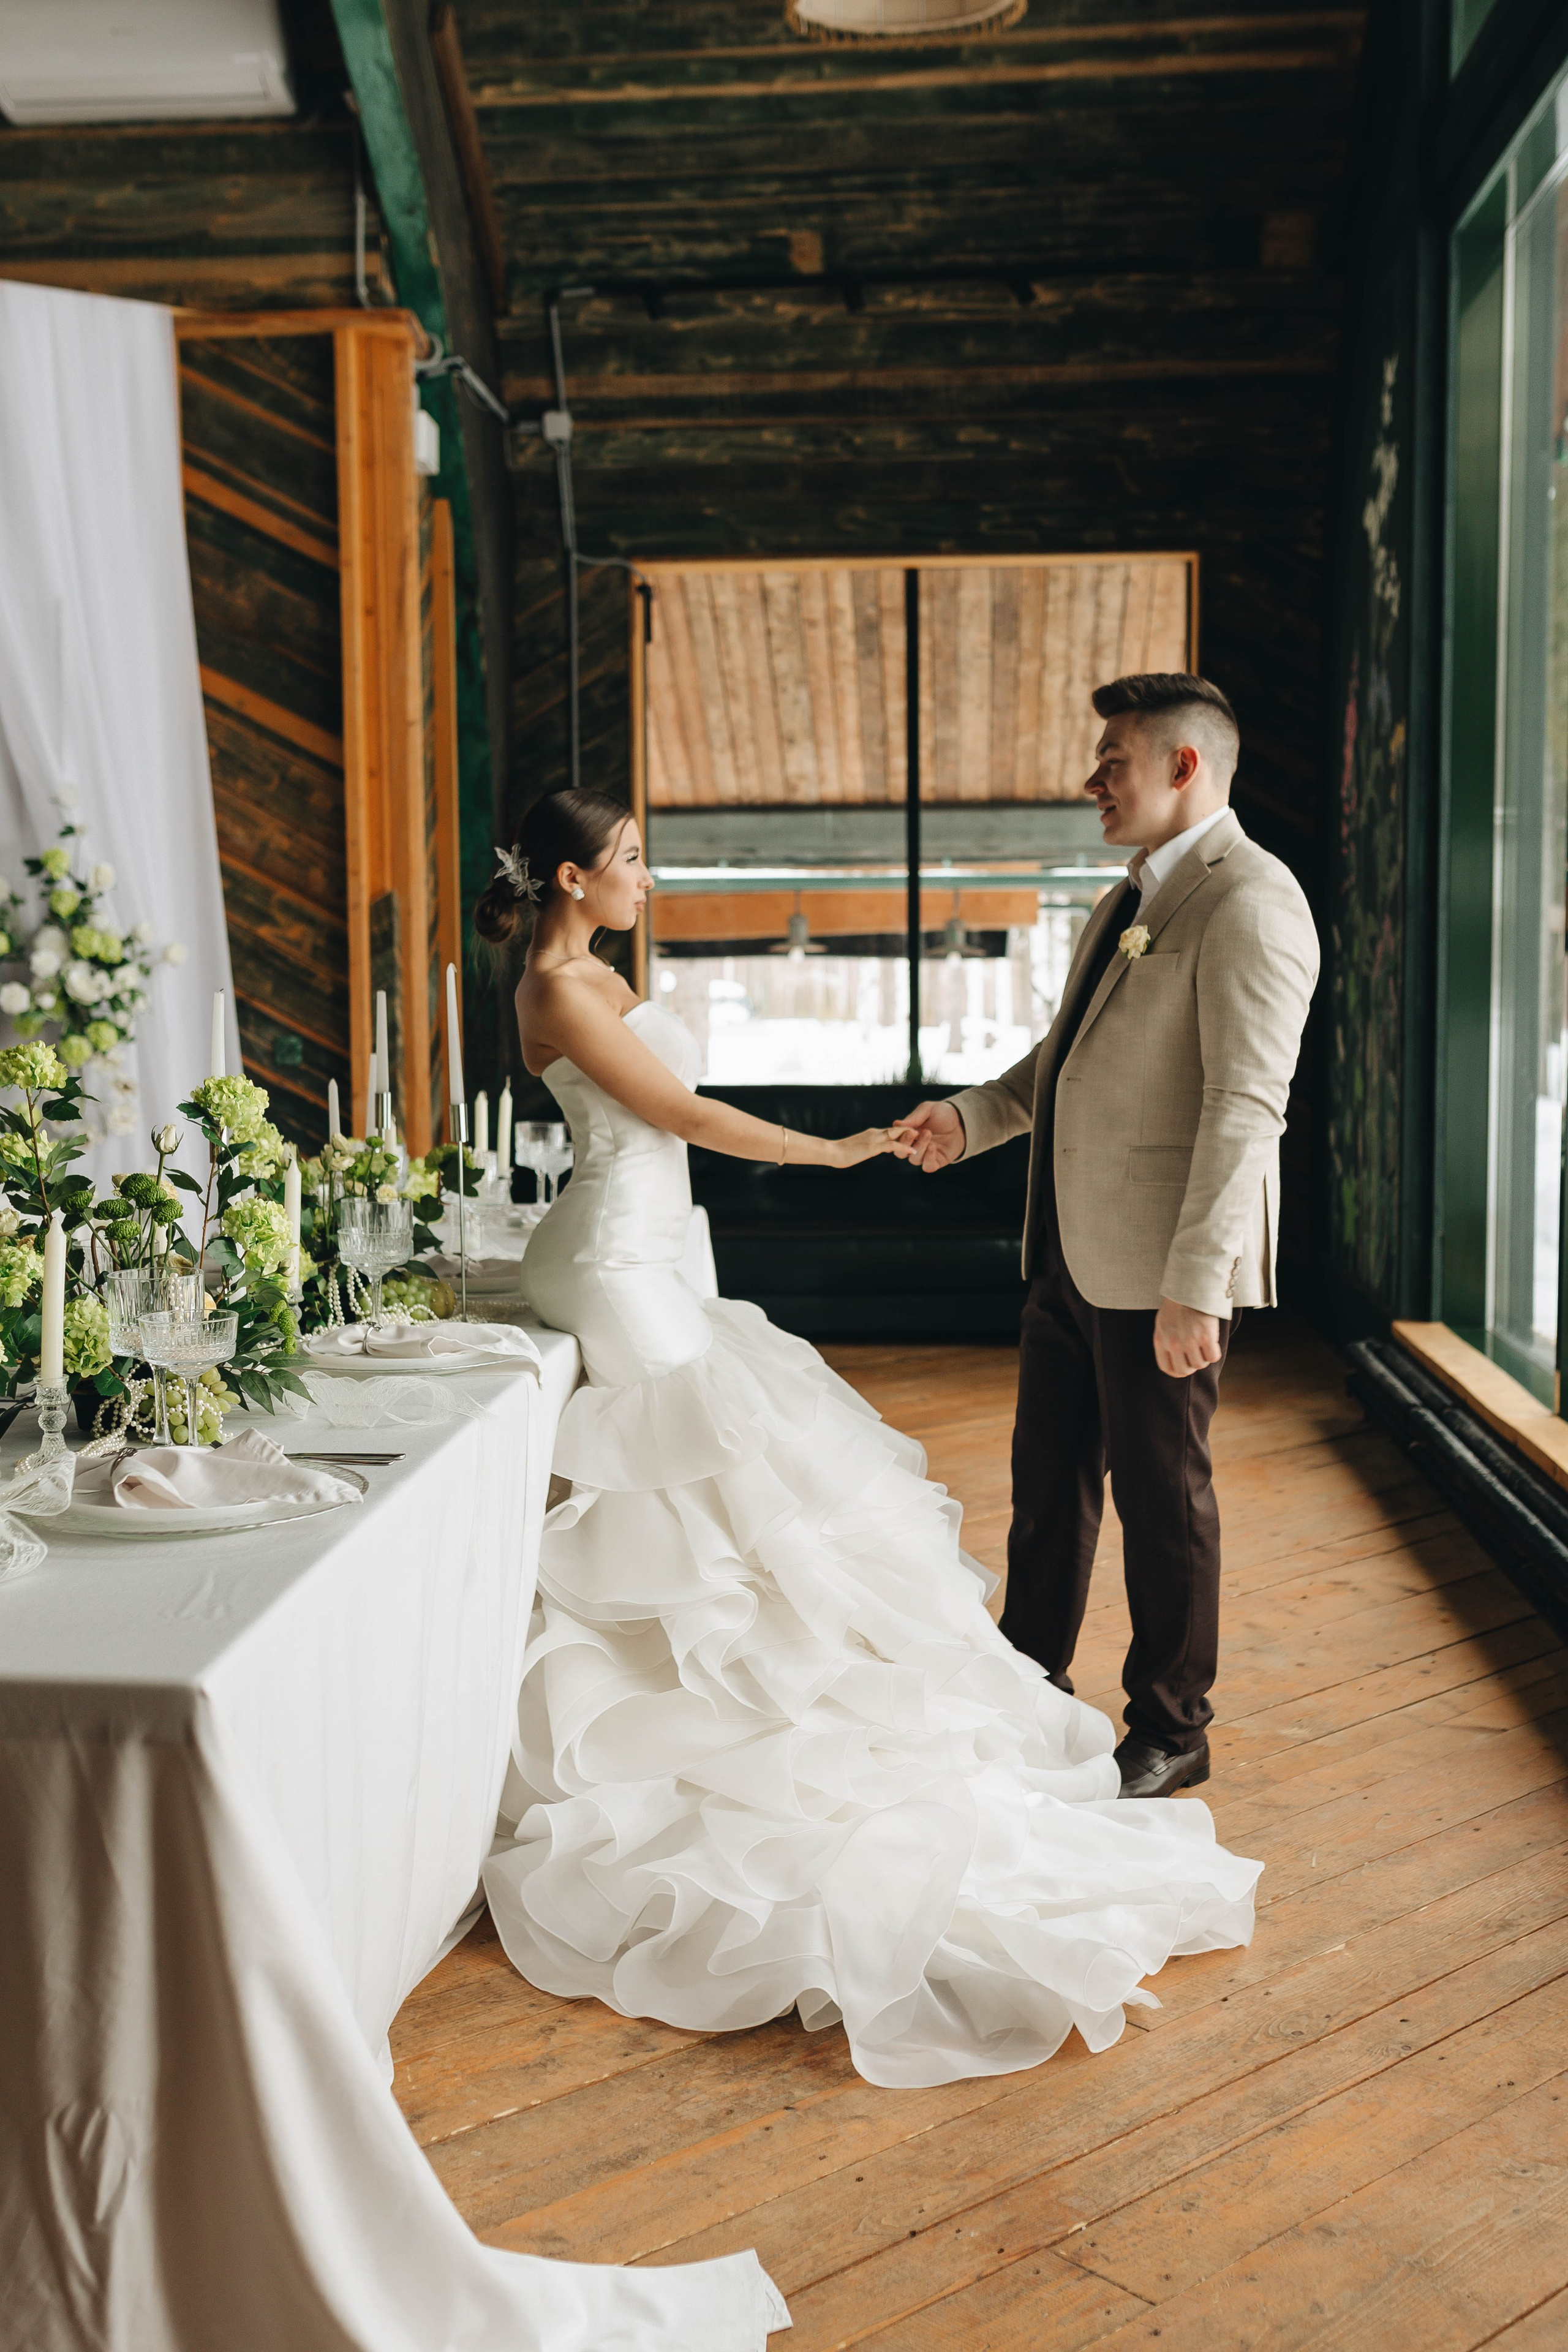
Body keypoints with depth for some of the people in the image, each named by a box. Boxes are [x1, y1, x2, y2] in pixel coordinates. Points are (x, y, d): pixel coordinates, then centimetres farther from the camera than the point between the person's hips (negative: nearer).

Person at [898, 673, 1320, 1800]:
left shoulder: (1250, 902, -15)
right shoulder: (1128, 901, 16)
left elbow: (1246, 1106, -22)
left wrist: (1194, 1284, -27)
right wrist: (972, 1116, 8)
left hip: (1160, 1269, -9)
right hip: (1072, 1255, 9)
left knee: (1164, 1500, 6)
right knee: (1049, 1482, 18)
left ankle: (1170, 1733, 23)